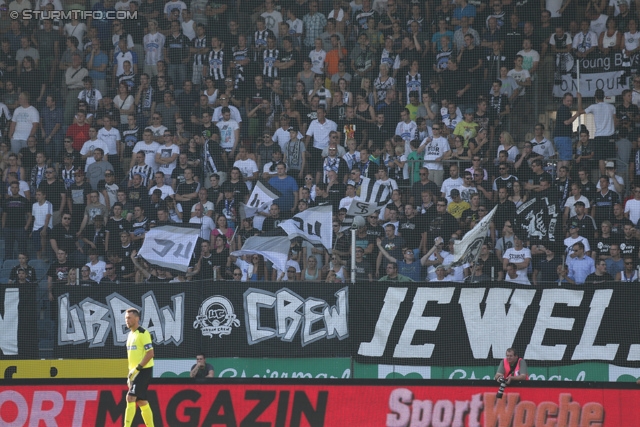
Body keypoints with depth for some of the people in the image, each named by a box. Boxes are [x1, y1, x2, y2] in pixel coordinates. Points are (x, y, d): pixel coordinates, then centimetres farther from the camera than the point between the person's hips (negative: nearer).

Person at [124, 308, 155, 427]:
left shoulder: (143, 333, -12)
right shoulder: (130, 334, 15)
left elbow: (150, 353, -18)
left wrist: (137, 368, -20)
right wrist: (130, 372, 18)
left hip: (143, 371, -9)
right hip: (135, 372, 9)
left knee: (130, 398, -16)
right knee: (142, 401, 10)